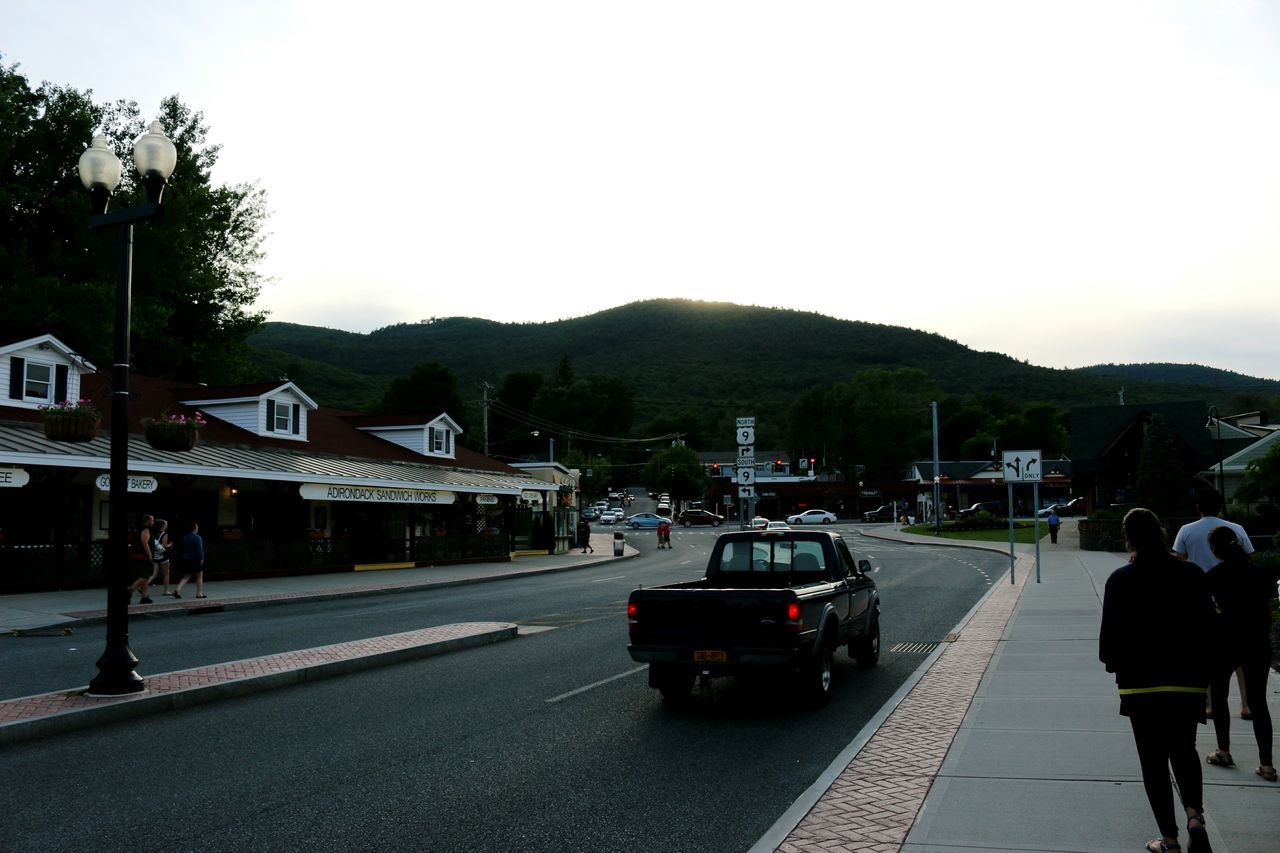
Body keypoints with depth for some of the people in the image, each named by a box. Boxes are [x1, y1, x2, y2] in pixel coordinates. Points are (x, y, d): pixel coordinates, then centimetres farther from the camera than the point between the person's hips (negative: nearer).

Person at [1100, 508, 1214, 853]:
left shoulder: (1121, 580, -9)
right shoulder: (1192, 575, -3)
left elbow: (1110, 632, -8)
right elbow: (1207, 628, 0)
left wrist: (1113, 662, 13)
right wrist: (1203, 672, 13)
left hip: (1142, 685, -2)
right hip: (1189, 682, 2)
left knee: (1154, 760, 10)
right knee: (1184, 751, 22)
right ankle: (1195, 815, 1)